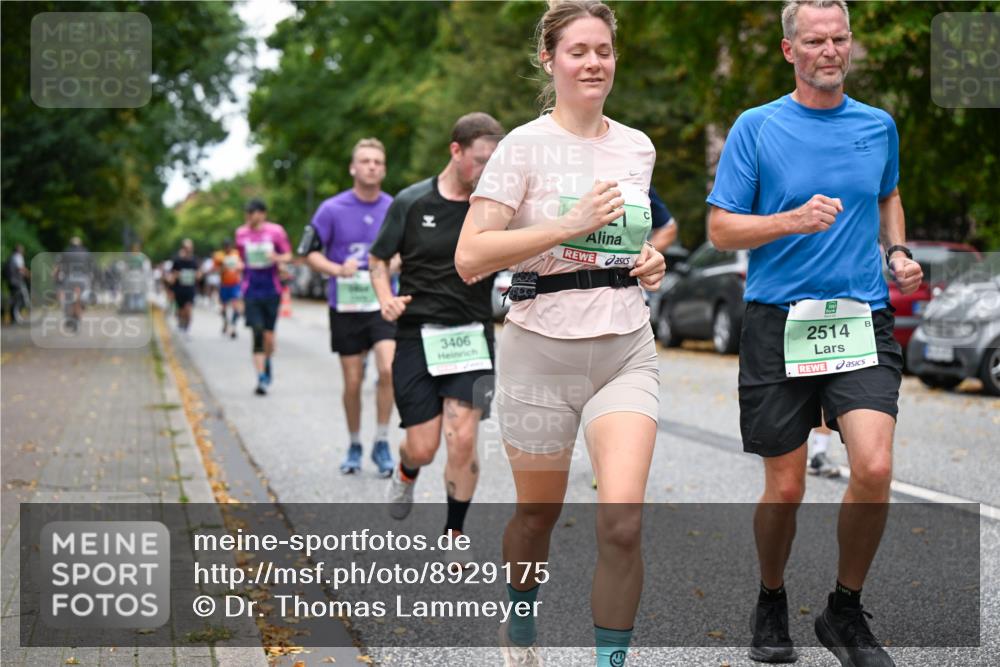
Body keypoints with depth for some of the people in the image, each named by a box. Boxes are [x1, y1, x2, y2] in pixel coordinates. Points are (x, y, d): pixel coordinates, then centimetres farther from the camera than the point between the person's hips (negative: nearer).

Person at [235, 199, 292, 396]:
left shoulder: (276, 231, -2)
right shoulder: (241, 233, 6)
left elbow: (288, 255, 0)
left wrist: (277, 257, -23)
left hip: (271, 290, -1)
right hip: (251, 291, 1)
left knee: (269, 334, 5)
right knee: (257, 333, -11)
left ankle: (267, 363, 35)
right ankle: (261, 378, -12)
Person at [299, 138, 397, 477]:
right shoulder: (332, 209, -4)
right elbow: (310, 253, 0)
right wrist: (338, 269, -17)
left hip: (383, 304, 1)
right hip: (346, 307, 0)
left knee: (388, 369, -19)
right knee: (352, 382, 5)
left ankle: (381, 443, -3)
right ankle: (354, 446, 25)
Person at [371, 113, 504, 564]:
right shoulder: (411, 203, -1)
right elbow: (378, 259, 9)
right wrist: (386, 299, -9)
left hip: (471, 338, 0)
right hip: (417, 337, 0)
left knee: (463, 440, -10)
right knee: (423, 448, -1)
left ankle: (454, 535, 11)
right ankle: (405, 473, 38)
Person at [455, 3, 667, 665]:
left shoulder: (638, 147, 8)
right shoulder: (525, 146, -7)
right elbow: (469, 256, -17)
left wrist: (650, 260, 5)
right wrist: (569, 226, -23)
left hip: (626, 353, 3)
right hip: (542, 354, -3)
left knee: (622, 521, -14)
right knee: (539, 512, 14)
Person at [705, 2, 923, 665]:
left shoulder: (879, 125, 11)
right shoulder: (756, 127, 0)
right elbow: (721, 228, -1)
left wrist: (898, 251, 11)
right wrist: (795, 220, -16)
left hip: (862, 319, 2)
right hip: (779, 323, -2)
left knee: (874, 469, -16)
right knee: (785, 489, 3)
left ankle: (845, 610, 5)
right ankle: (772, 601, 30)